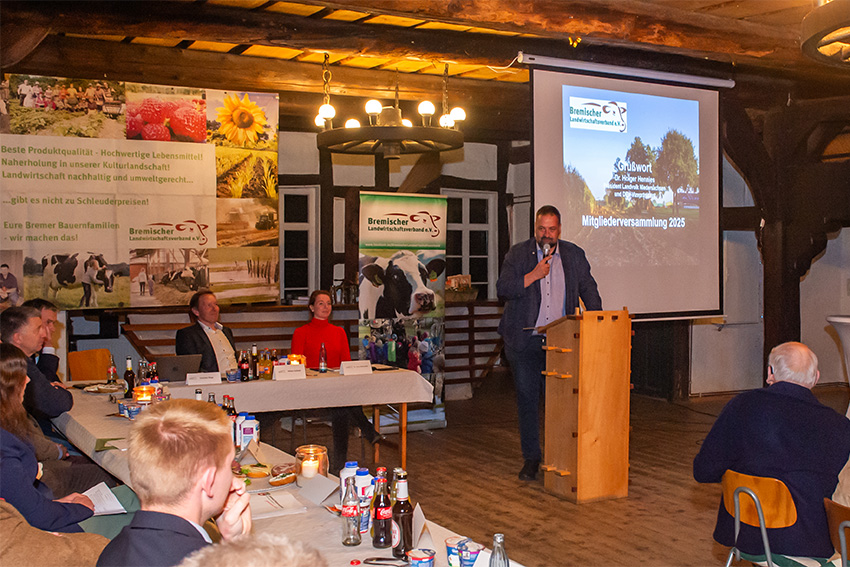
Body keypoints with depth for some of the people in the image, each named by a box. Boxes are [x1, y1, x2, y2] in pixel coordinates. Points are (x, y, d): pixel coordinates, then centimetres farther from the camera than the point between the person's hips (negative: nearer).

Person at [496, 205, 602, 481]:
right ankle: (531, 458, 16)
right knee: (527, 398, 4)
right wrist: (534, 275, -16)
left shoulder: (574, 255, 9)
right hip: (525, 340, -1)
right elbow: (503, 289, -7)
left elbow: (589, 290, 15)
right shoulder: (518, 253, 2)